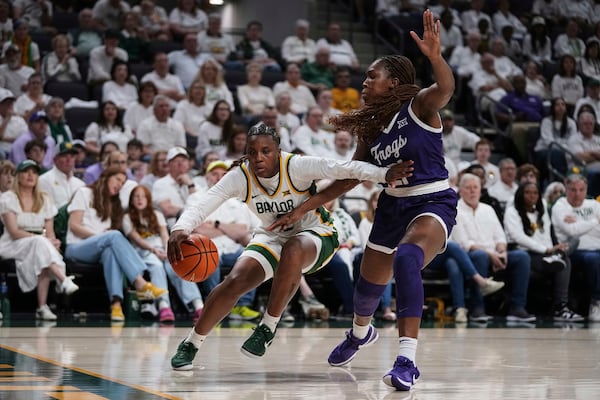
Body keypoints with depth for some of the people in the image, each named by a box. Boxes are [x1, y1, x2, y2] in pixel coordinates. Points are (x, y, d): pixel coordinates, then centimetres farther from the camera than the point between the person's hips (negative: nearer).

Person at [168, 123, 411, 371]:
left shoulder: (296, 167, -26)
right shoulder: (240, 177, -18)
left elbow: (342, 168, -37)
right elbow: (204, 202, -29)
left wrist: (384, 174, -54)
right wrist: (181, 228, -50)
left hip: (315, 234, -3)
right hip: (272, 238, 3)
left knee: (293, 250, -38)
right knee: (234, 282, -17)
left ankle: (268, 327, -23)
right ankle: (190, 344, 3)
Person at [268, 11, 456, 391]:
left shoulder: (418, 105, -11)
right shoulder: (372, 128, 8)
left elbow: (445, 89, -34)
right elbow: (349, 178, 16)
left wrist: (435, 56, -55)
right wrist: (302, 209, 13)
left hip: (433, 202, -7)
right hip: (393, 205, 8)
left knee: (406, 259, -36)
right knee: (368, 284, 18)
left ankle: (407, 360, -38)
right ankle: (360, 332, 56)